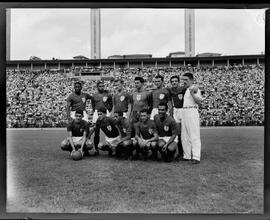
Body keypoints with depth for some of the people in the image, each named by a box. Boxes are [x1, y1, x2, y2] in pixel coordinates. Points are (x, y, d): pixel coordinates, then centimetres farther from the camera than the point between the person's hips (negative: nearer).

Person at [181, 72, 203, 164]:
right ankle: (187, 155, 17)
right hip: (184, 112, 9)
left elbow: (199, 101, -16)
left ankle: (196, 157, -12)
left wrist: (192, 93, -24)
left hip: (192, 112, -9)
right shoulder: (184, 90, 20)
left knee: (194, 136, -11)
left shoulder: (195, 89, -4)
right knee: (184, 136, 10)